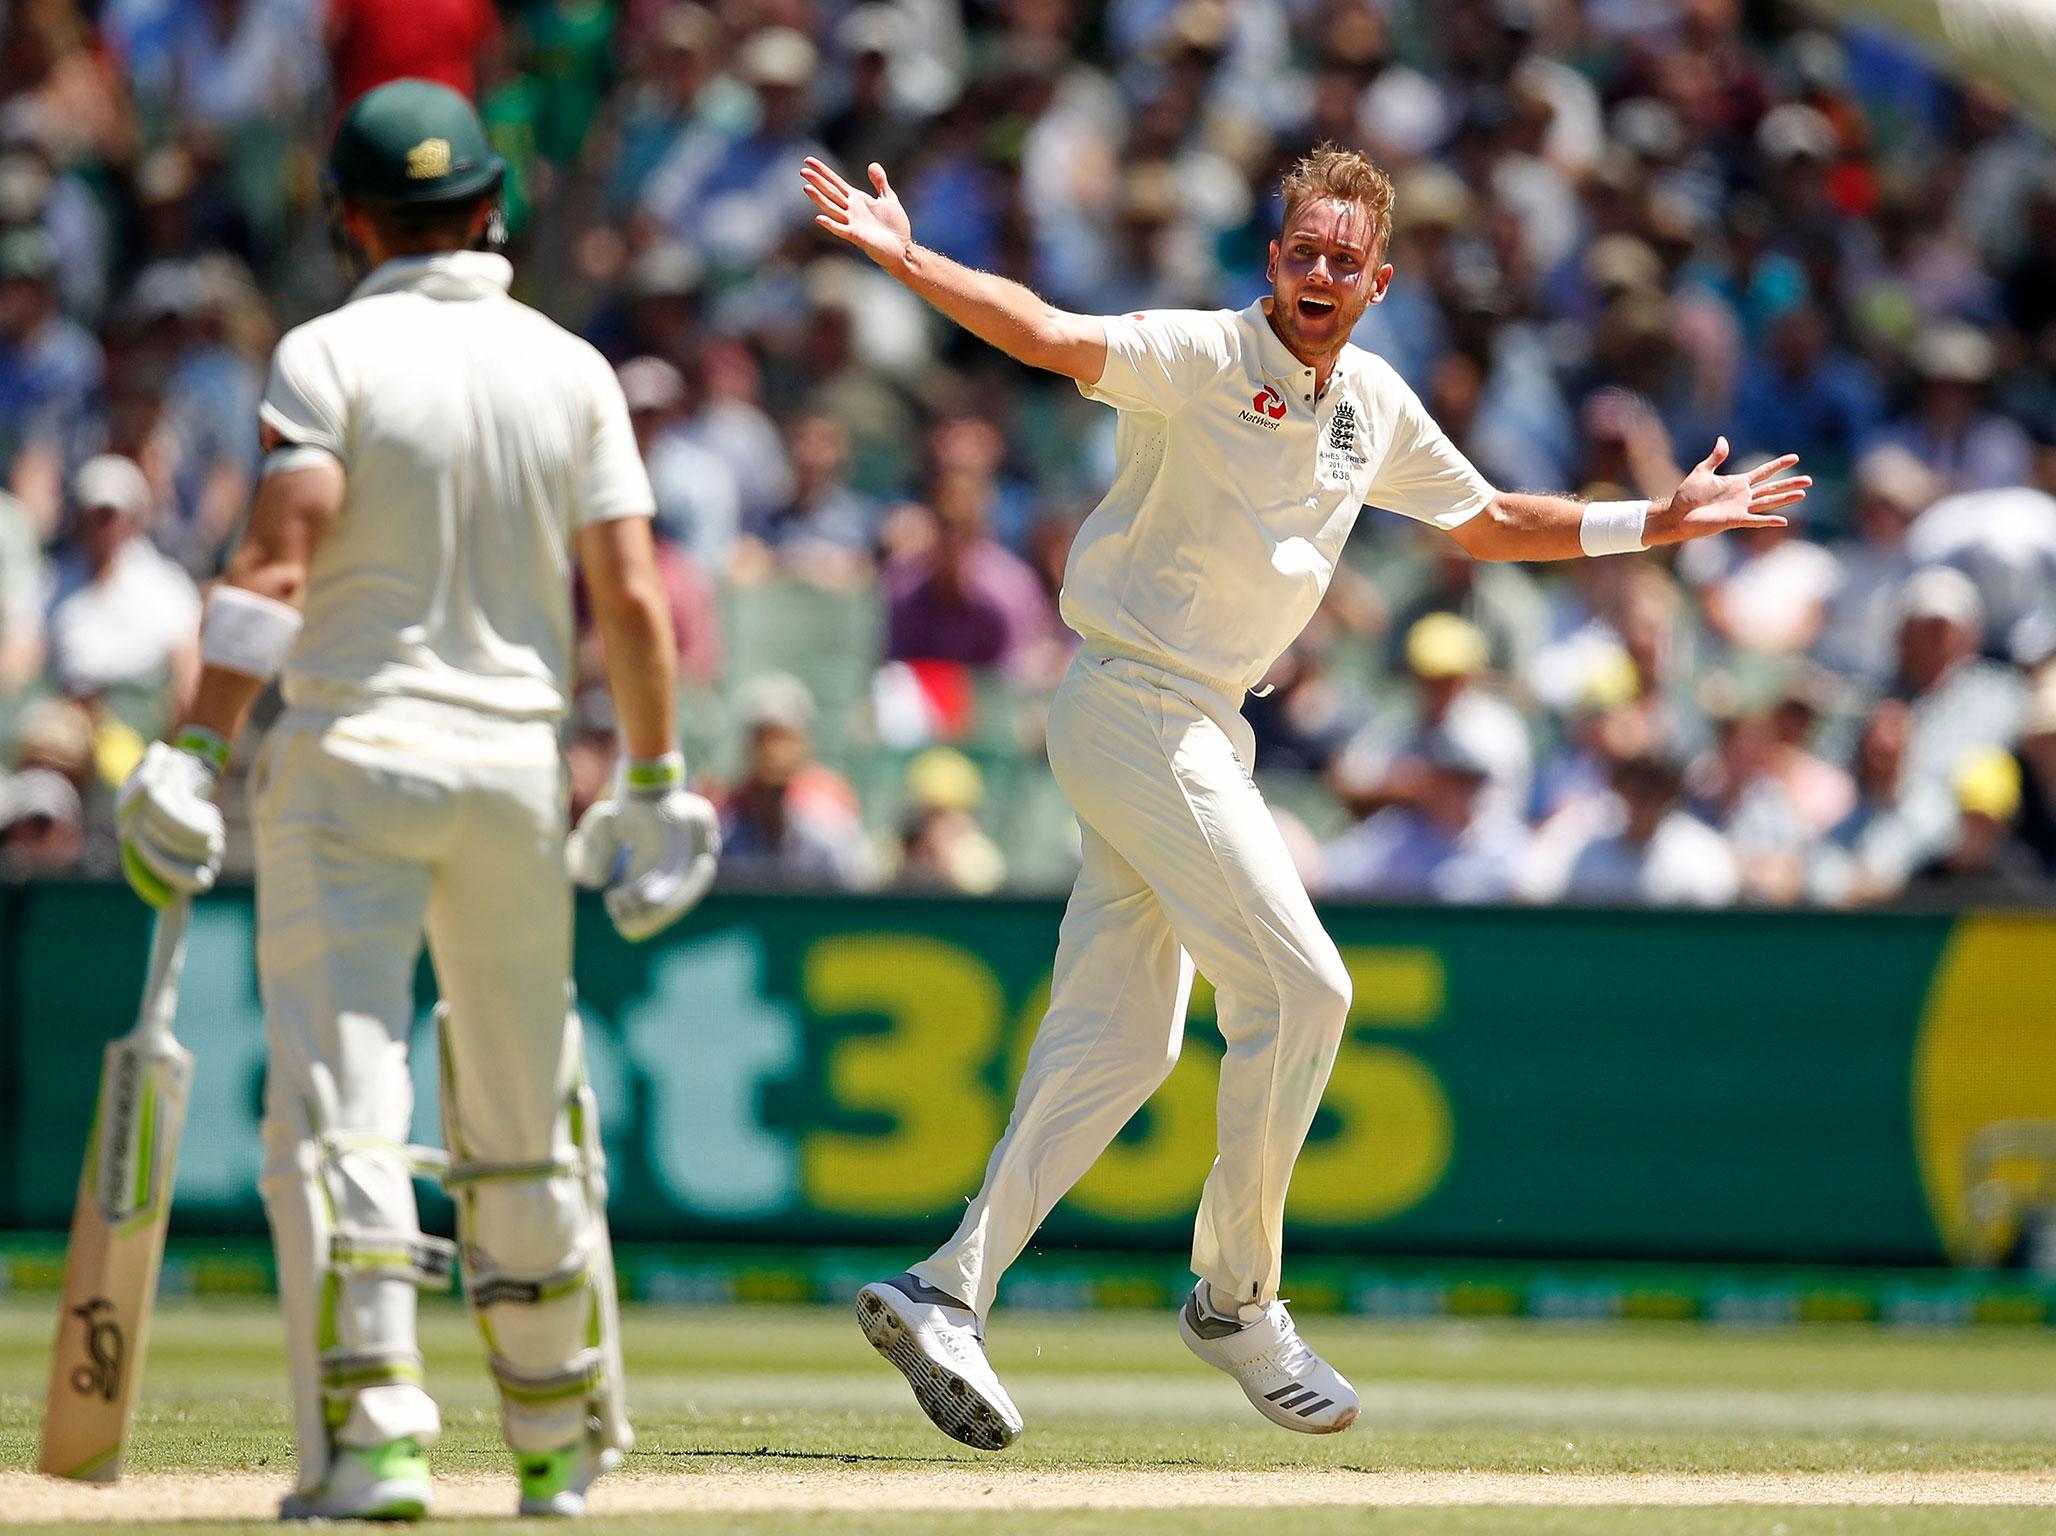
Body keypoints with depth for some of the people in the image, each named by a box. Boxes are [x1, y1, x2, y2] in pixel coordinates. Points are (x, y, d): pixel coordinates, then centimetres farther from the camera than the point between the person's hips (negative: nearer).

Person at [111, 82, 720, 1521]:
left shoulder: (331, 354, -5)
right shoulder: (573, 371, 6)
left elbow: (275, 567, -14)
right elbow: (635, 599, 2)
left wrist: (196, 753, -15)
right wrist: (657, 785, 8)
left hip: (351, 754, -4)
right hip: (516, 766, 4)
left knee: (341, 1101, -8)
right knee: (524, 1117, 15)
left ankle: (373, 1438, -20)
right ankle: (563, 1443, 23)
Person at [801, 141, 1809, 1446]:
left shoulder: (1374, 406, 9)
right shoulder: (1199, 359, -14)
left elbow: (1487, 521, 23)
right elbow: (1050, 334, -30)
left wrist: (1655, 525, 18)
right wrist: (905, 258, -45)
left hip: (1203, 733, 8)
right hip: (1135, 709, -8)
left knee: (1122, 1037, 7)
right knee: (1300, 985, -11)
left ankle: (949, 1291, 7)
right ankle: (1237, 1298, 0)